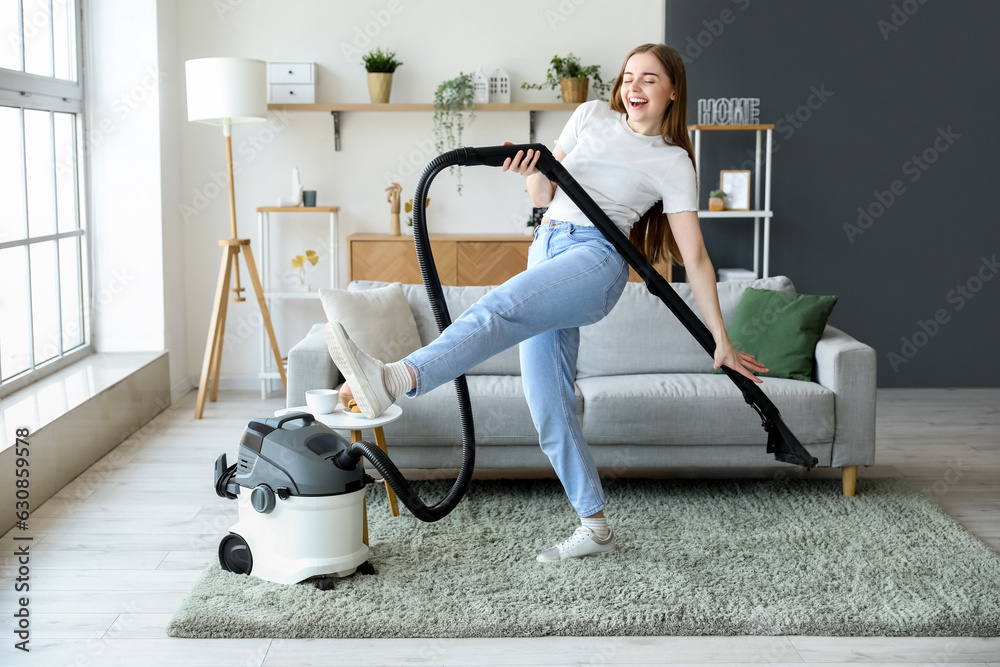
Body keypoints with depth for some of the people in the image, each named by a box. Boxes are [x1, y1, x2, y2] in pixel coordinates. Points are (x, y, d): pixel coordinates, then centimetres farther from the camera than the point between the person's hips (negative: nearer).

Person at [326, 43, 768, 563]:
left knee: (501, 306, -35)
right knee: (549, 408, 0)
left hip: (596, 258, -6)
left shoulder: (673, 163, 7)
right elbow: (545, 196, 17)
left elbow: (694, 257, 5)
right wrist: (533, 173, -8)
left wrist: (722, 340, 2)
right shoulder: (592, 116, 19)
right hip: (547, 249, 6)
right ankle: (594, 527, 10)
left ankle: (395, 380, -57)